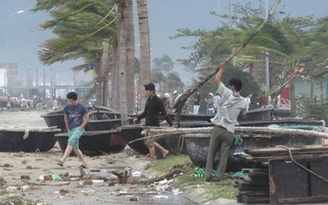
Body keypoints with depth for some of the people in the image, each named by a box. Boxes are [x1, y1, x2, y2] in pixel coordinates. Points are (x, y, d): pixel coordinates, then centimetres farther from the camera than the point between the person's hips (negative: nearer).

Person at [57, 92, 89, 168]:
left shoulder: (82, 107, -10)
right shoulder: (67, 107, 1)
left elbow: (86, 118, -3)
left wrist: (80, 128, -10)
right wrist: (68, 129, 11)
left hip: (79, 128, -6)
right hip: (71, 129, 6)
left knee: (71, 142, -26)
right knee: (75, 148, 5)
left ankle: (62, 160, -33)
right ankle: (84, 162, 20)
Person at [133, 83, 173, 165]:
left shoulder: (158, 101, -12)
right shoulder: (148, 100, 11)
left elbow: (164, 113, -12)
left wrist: (171, 124, -13)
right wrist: (137, 118, 6)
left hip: (154, 125, -9)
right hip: (148, 124, 9)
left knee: (149, 143, -5)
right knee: (146, 141, 15)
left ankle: (152, 162, 6)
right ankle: (164, 151, 26)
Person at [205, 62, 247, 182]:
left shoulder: (227, 94, -5)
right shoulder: (243, 102, 4)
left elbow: (217, 80, 4)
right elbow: (243, 116, 18)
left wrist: (221, 68, 16)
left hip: (218, 128, -1)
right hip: (229, 131, 1)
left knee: (211, 152, 5)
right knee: (224, 154, 6)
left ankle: (208, 175, 2)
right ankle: (220, 175, 3)